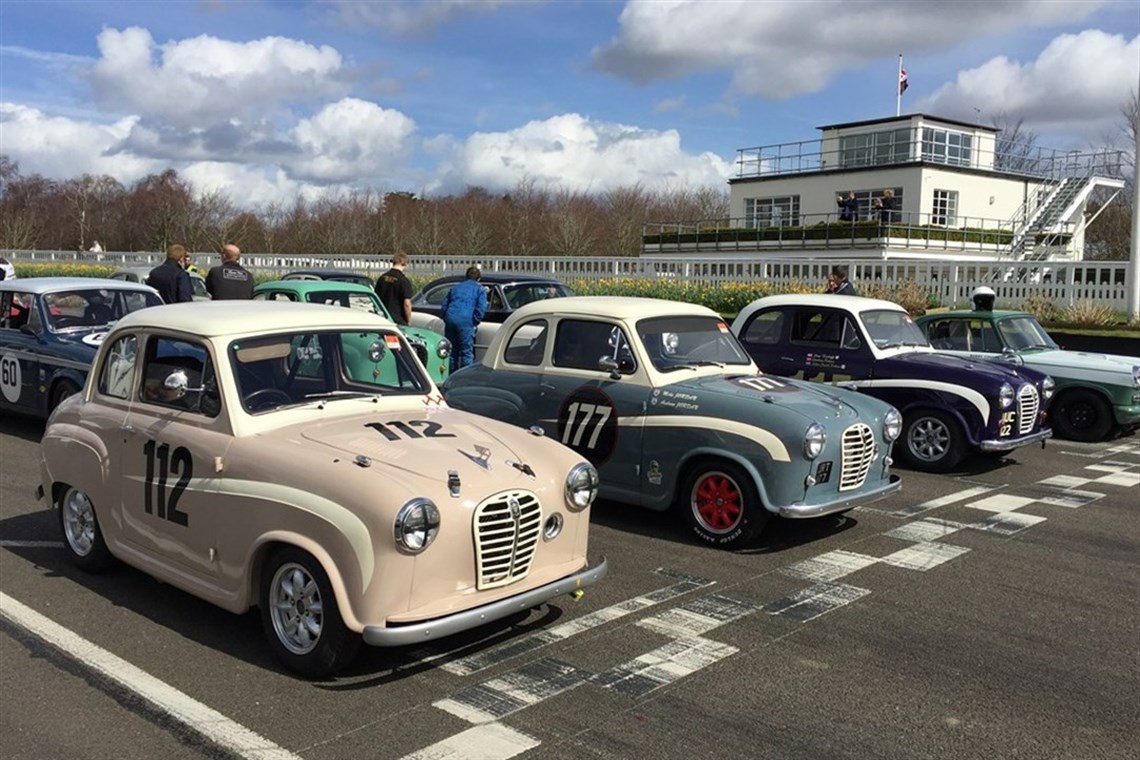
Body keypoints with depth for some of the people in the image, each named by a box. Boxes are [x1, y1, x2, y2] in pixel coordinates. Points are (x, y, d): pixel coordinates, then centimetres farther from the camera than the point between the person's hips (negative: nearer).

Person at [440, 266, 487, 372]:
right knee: (467, 352, -1)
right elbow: (481, 308, -2)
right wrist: (475, 322, 7)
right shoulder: (479, 289, 12)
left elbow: (443, 306, 23)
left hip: (450, 319, 5)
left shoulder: (455, 287, 27)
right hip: (465, 320, -5)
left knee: (452, 350, 14)